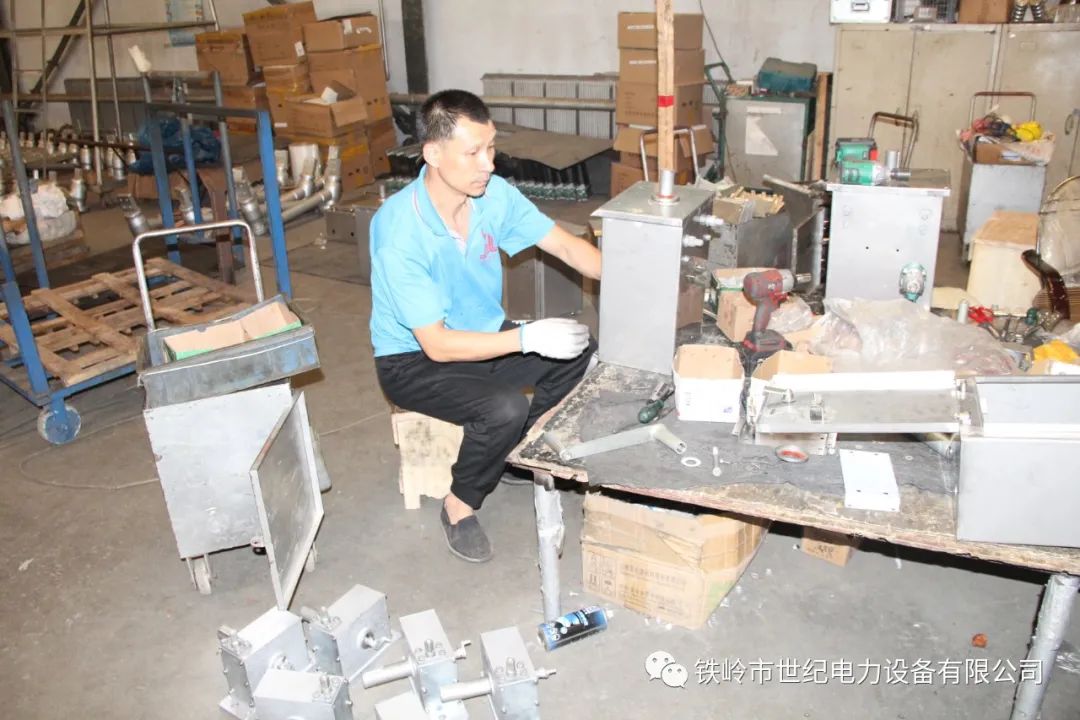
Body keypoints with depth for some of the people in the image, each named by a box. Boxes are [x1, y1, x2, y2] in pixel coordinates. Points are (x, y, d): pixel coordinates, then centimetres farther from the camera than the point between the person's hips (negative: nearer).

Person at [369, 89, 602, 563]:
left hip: (482, 333, 7)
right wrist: (527, 337, -34)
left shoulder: (494, 194, -13)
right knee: (504, 408, -31)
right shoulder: (399, 232, -30)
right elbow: (438, 345, -28)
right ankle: (460, 506, -2)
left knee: (581, 353, -9)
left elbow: (566, 245, -5)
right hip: (413, 360, -6)